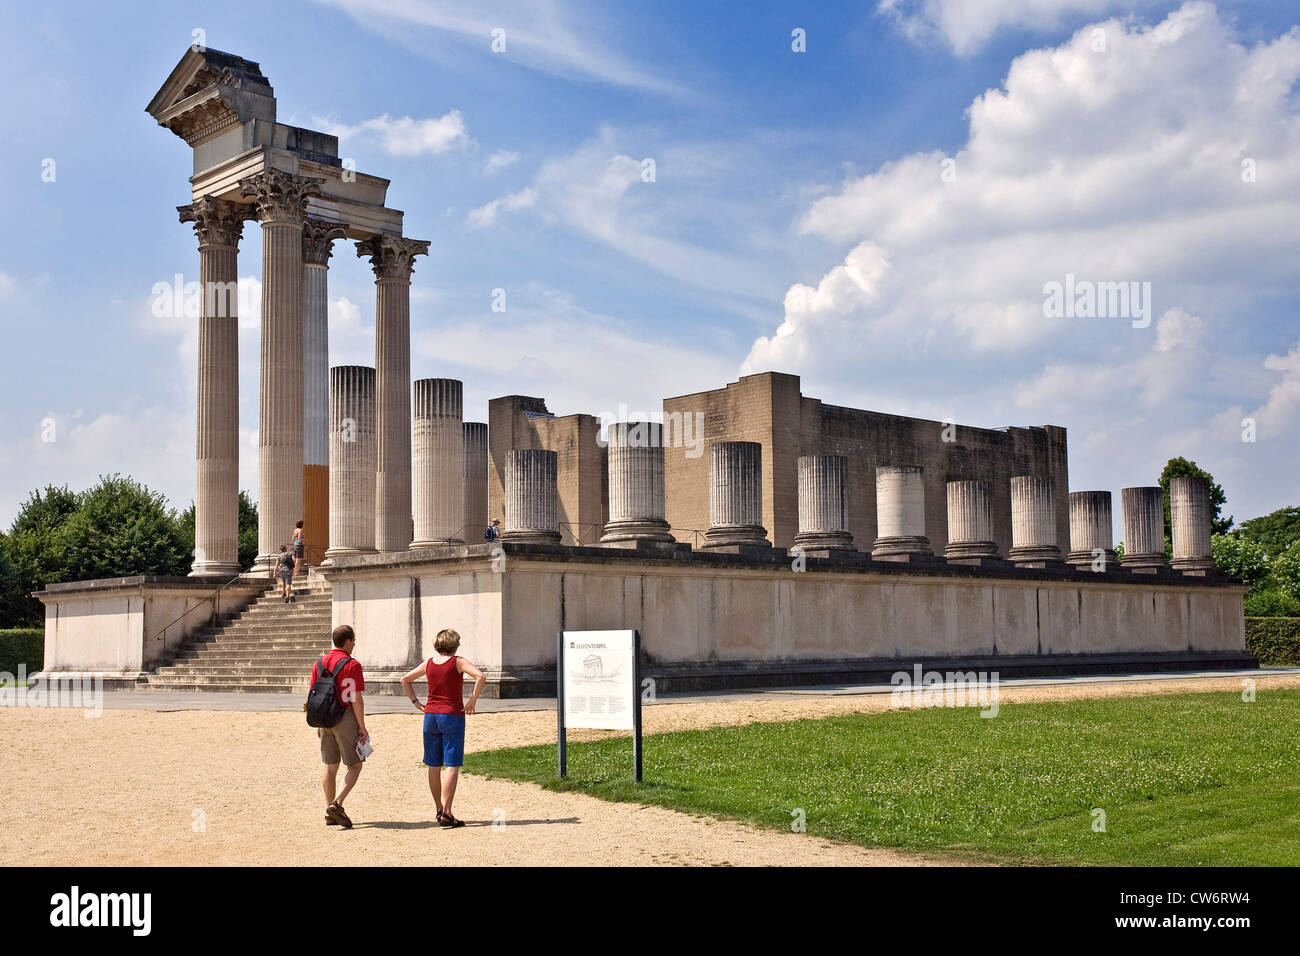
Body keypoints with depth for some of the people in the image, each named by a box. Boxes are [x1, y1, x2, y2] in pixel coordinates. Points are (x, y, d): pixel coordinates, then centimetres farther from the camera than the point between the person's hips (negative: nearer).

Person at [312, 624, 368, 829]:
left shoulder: (319, 664, 8)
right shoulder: (352, 665, -10)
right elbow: (356, 699, -13)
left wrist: (318, 724, 18)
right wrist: (362, 727, -8)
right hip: (345, 719, -6)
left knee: (330, 767, 13)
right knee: (355, 766, 1)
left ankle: (330, 812, 15)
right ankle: (337, 804, -15)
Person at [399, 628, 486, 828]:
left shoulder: (429, 663, 8)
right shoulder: (458, 662, -6)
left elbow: (405, 680, 19)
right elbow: (480, 677, -20)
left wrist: (415, 702, 16)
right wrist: (473, 700, -11)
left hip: (431, 716, 5)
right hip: (453, 716, -5)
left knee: (434, 766, 12)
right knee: (452, 766, -6)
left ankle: (439, 810, 21)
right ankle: (446, 813, -13)